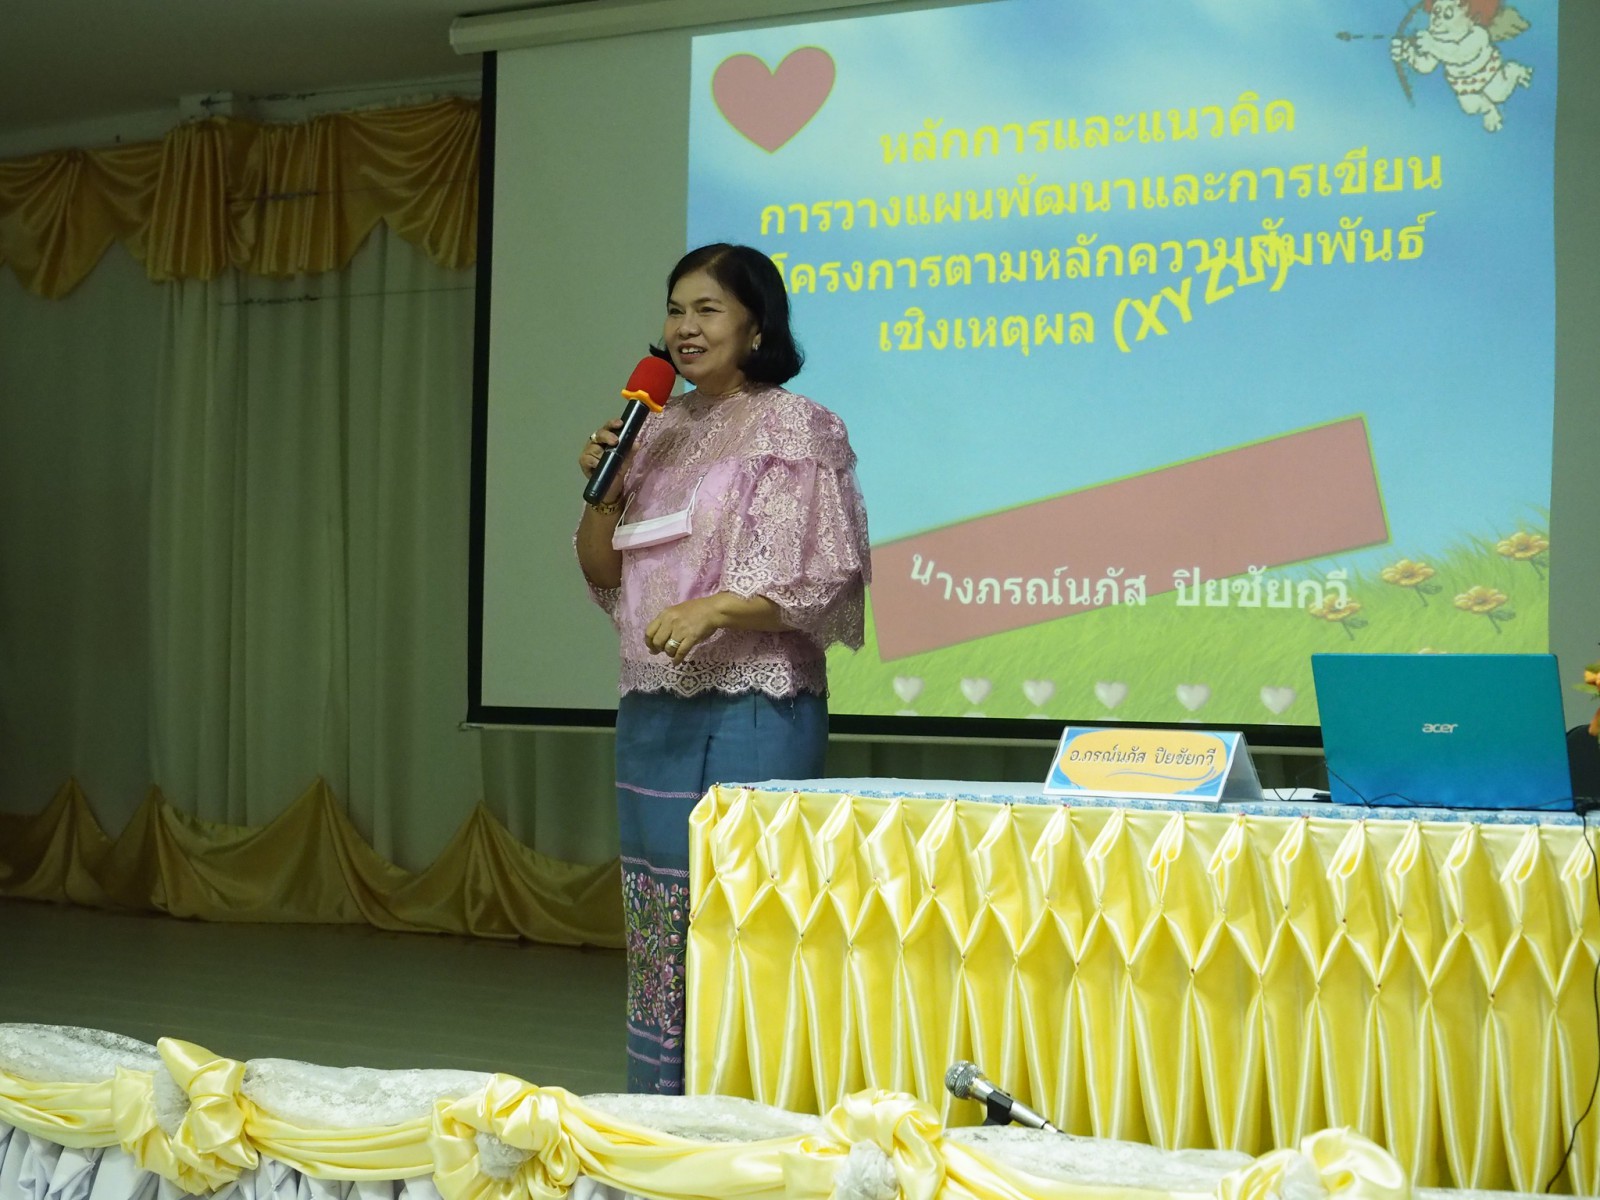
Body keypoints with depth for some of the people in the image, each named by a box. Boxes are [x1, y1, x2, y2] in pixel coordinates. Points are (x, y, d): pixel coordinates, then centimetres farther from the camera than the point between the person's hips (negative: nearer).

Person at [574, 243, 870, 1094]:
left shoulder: (794, 428, -4)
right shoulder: (659, 431, 15)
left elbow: (822, 581, -11)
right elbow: (605, 576, 19)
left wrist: (715, 609, -24)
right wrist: (601, 488, 1)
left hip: (754, 711, -7)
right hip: (653, 709, 7)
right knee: (656, 927, 10)